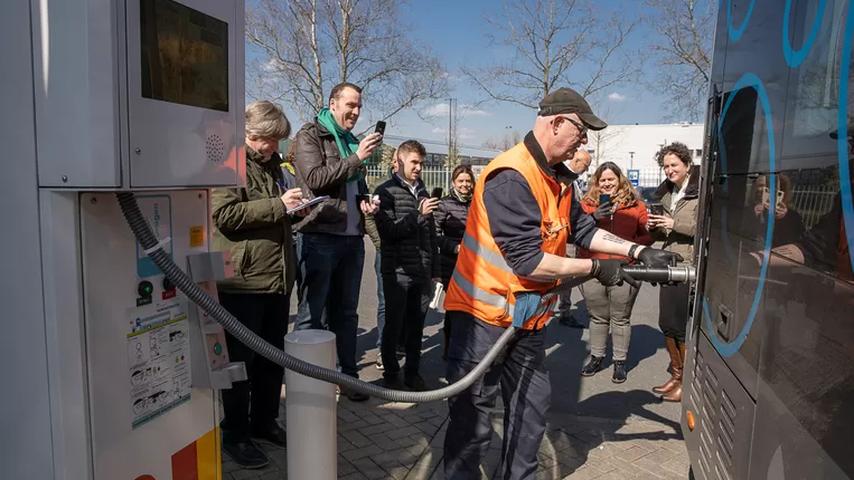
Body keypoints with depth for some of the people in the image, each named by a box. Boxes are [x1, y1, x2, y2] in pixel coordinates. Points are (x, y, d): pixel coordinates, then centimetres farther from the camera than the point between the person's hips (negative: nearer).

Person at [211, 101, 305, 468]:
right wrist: (278, 205, -19)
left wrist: (294, 207, 12)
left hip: (277, 278, 8)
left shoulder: (271, 162, 17)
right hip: (243, 280, -8)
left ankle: (264, 421, 30)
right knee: (241, 360, 3)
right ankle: (235, 435, 17)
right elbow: (225, 215, -20)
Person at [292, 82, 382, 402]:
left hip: (352, 237, 7)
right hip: (319, 235, -7)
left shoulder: (352, 141, 20)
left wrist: (366, 202, 9)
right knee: (313, 314, -1)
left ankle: (347, 375, 24)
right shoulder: (310, 135, 0)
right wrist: (356, 158, -15)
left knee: (346, 311, 13)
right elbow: (315, 178, -14)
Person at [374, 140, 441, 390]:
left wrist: (435, 270, 17)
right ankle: (391, 374, 19)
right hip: (398, 272, -5)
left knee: (416, 324, 11)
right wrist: (418, 214, -18)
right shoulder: (386, 191, -2)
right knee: (394, 324, 4)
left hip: (422, 273, 5)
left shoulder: (423, 192, 13)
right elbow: (388, 232, -12)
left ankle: (413, 372, 24)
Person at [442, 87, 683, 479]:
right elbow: (527, 260, -25)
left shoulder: (558, 177, 8)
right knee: (473, 418, 2)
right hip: (484, 314, -9)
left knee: (532, 407, 17)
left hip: (526, 318, 9)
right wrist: (596, 268, -15)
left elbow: (582, 229, 12)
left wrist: (639, 251, 1)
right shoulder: (511, 178, -23)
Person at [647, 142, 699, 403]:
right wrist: (654, 227, 2)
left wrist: (674, 223, -18)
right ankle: (676, 375, 28)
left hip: (692, 267, -7)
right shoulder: (666, 192, 15)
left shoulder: (701, 190, -8)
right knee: (667, 324, 11)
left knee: (683, 327, 0)